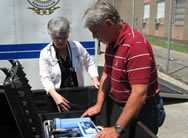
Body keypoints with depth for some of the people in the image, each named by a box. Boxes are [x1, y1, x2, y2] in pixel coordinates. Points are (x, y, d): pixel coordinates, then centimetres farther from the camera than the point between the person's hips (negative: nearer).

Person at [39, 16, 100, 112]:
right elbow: (45, 78, -13)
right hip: (58, 94, -1)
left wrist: (95, 79, -7)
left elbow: (89, 63, 9)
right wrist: (55, 95, -29)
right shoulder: (45, 53, -8)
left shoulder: (77, 46, -3)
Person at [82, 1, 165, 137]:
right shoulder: (111, 43, 2)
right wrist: (98, 105, 3)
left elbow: (139, 94, -32)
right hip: (116, 106, 8)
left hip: (140, 112, -8)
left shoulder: (136, 45, -28)